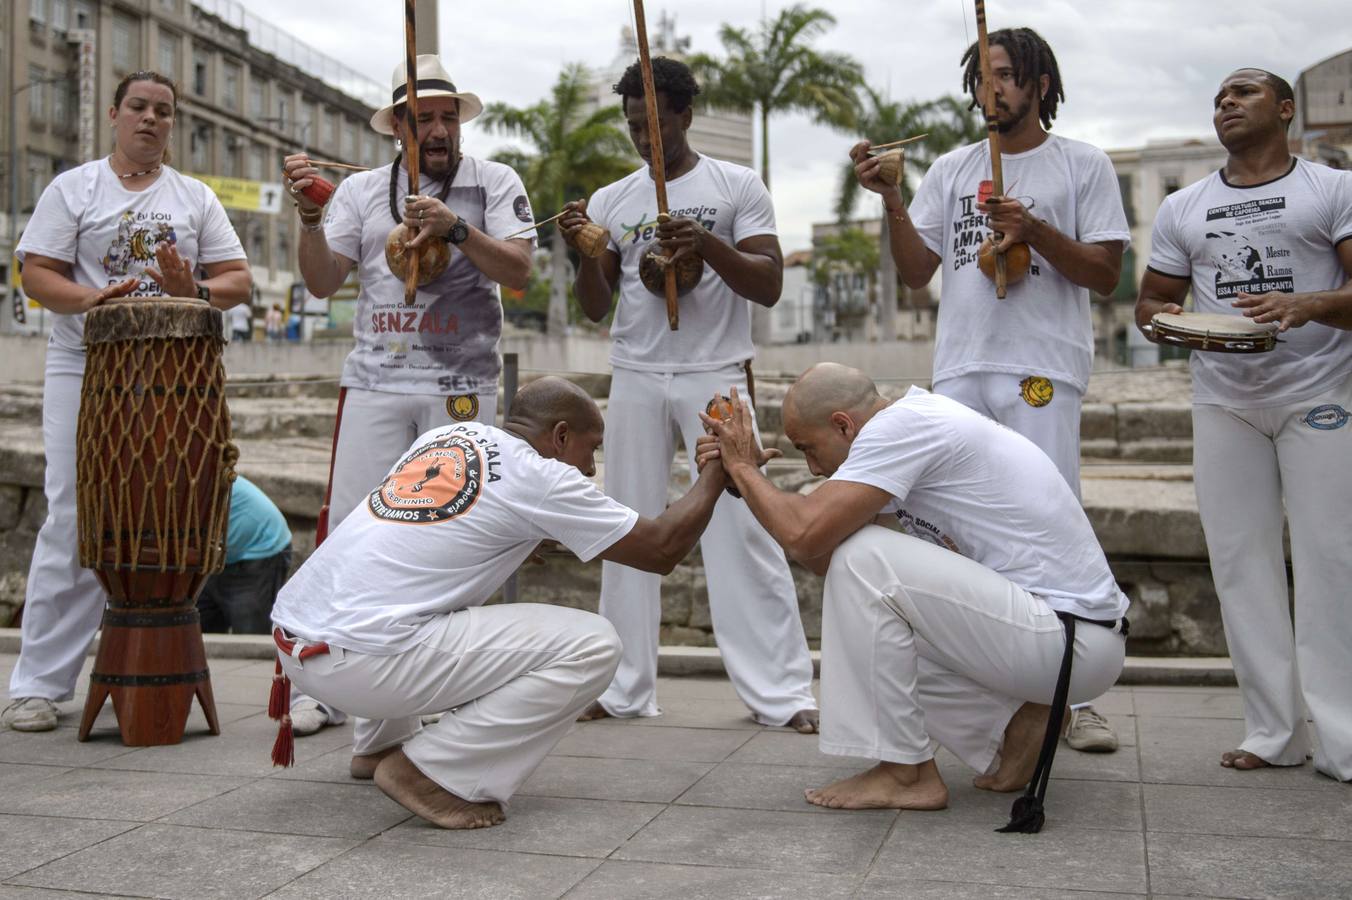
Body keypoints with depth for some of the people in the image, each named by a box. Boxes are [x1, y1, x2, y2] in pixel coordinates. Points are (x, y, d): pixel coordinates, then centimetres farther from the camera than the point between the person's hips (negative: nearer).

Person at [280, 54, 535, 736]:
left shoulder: (495, 182, 8)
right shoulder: (362, 190, 13)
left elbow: (518, 271, -5)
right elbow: (321, 283, 7)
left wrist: (454, 226, -17)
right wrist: (309, 215, -8)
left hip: (462, 385, -1)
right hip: (375, 381, 1)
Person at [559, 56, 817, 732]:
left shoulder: (737, 186, 4)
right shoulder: (611, 200, 12)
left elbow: (769, 286, -4)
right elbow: (596, 308, 10)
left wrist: (707, 244, -19)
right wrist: (584, 253, -8)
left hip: (715, 376, -3)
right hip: (634, 378, 4)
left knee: (741, 528, -7)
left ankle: (782, 690, -3)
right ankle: (624, 688, 12)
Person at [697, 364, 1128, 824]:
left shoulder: (903, 424, -15)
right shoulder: (912, 428, 13)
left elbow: (806, 535, -23)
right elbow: (827, 560, 11)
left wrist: (744, 467, -6)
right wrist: (746, 475, 7)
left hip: (1072, 639, -10)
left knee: (865, 561, -19)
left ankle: (905, 773, -8)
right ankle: (1014, 724, 11)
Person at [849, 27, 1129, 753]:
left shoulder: (1083, 166, 7)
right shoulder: (951, 170, 16)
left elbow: (1105, 275, 0)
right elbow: (915, 273, 11)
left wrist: (1033, 229, -13)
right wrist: (890, 201, -2)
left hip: (1042, 372, -4)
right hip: (959, 368, 4)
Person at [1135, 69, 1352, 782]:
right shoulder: (1182, 209, 16)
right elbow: (1151, 299, 18)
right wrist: (1160, 317, -5)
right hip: (1224, 399, 4)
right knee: (1240, 562, 0)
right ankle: (1273, 732, 7)